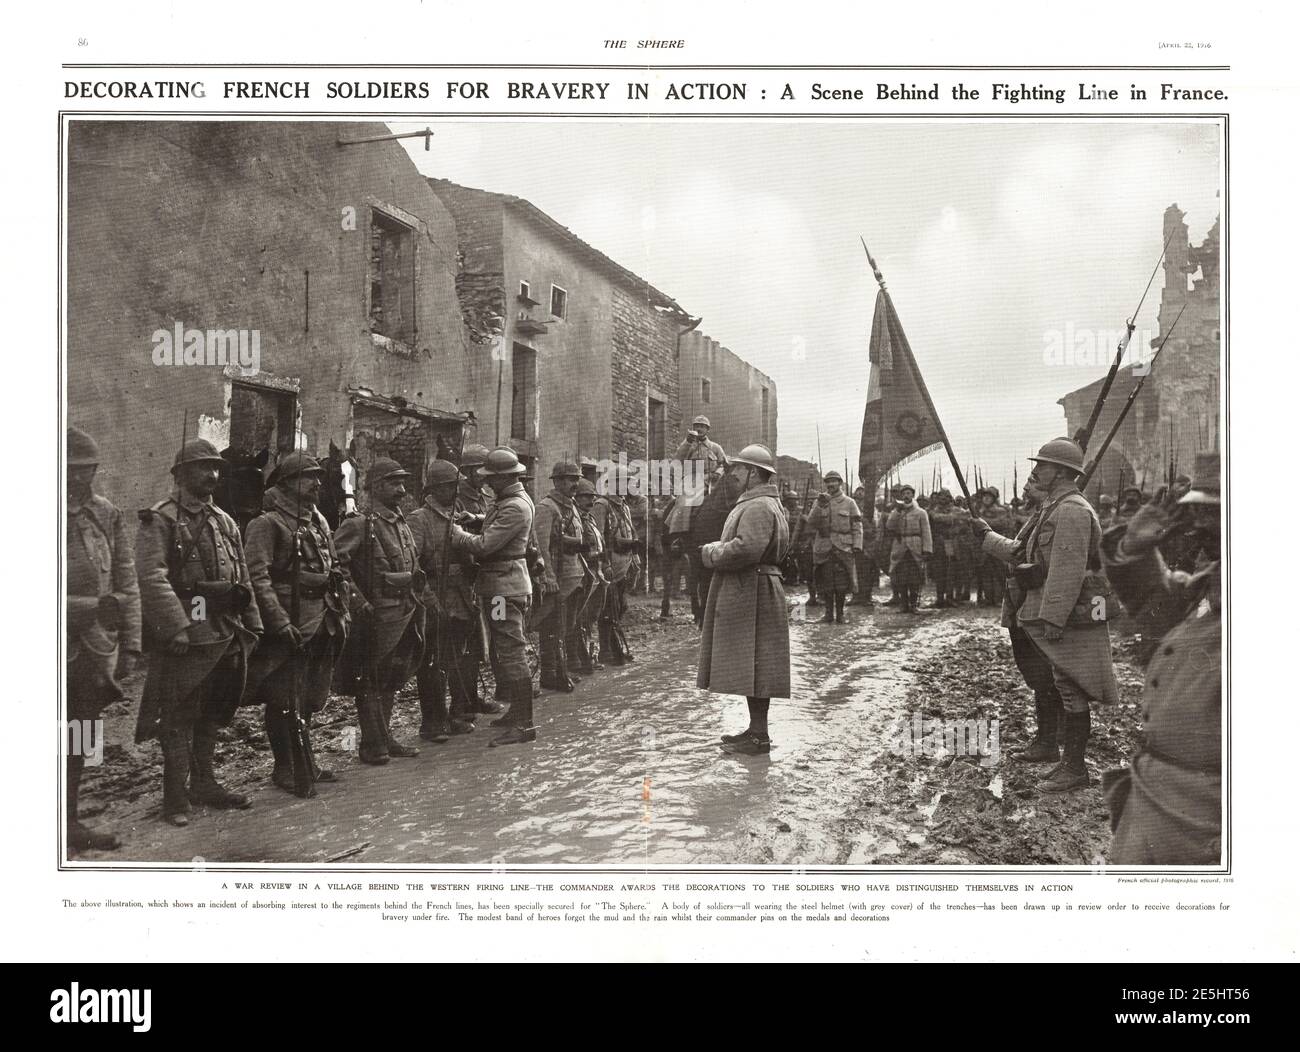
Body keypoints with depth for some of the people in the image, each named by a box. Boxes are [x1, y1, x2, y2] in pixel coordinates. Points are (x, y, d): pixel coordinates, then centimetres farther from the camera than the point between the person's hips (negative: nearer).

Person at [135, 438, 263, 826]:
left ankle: (204, 783, 28)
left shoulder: (224, 522, 15)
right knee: (178, 718, 0)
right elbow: (153, 578, -18)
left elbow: (243, 580, 17)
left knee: (211, 715, 16)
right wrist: (176, 627, -25)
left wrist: (251, 627, 13)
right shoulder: (160, 520, -7)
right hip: (183, 636, -7)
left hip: (224, 635, 7)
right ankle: (176, 797, 8)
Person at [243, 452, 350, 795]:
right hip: (287, 627, -7)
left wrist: (342, 611, 12)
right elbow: (257, 578, -19)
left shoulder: (318, 521, 14)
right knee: (284, 702, 1)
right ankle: (284, 769, 13)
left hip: (321, 624, 8)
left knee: (308, 699, 17)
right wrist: (281, 623, -24)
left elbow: (336, 570, 19)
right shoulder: (267, 523, -11)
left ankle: (305, 763, 30)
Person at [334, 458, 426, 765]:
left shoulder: (403, 524, 13)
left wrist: (416, 599, 16)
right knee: (372, 681, 2)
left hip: (406, 613, 8)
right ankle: (373, 745, 10)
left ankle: (386, 739, 26)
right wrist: (358, 601, -20)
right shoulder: (360, 525, -12)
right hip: (379, 616, -8)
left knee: (393, 681, 15)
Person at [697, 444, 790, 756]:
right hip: (744, 592, 11)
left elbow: (746, 548, -27)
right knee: (751, 667, 14)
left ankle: (759, 736, -1)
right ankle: (756, 729, 22)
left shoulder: (759, 507, -15)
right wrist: (717, 549, 9)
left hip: (751, 593, -11)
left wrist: (713, 554, -12)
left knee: (753, 666, -6)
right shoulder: (753, 503, 21)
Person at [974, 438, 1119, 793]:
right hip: (1040, 615, 11)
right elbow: (1019, 552, 24)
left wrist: (1053, 619, -27)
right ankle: (1045, 744, 39)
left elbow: (1068, 571, -25)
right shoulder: (1050, 509, 16)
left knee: (1069, 690, -5)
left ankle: (1075, 767, 2)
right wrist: (986, 535, 23)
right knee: (1044, 682, 22)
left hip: (1067, 617, -11)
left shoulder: (1071, 511, -18)